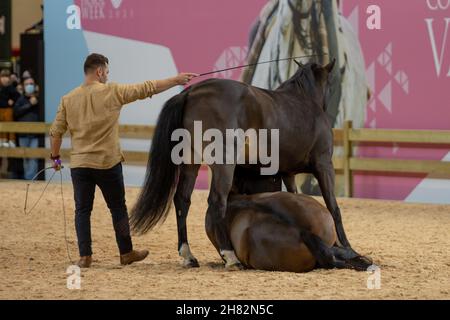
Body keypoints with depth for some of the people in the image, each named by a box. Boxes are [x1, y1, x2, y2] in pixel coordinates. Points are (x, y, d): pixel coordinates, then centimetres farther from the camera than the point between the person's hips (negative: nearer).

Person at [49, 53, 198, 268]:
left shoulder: (68, 99, 2)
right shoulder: (112, 92, -7)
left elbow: (56, 131, 4)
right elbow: (147, 89, -3)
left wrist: (55, 157, 16)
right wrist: (176, 80, 6)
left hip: (79, 164, 2)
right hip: (108, 163, -2)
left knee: (82, 210, 6)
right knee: (118, 208, 11)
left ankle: (84, 256, 2)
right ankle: (126, 253, 19)